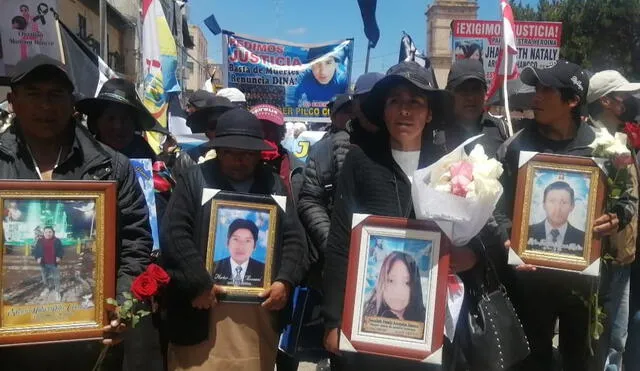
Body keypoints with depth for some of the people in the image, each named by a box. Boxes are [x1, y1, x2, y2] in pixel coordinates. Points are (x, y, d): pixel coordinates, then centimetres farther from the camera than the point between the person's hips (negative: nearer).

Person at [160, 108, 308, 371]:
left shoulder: (274, 184, 13)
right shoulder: (194, 180, 3)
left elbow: (294, 238, 10)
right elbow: (175, 234, -5)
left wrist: (285, 281, -5)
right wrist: (199, 283, -13)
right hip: (204, 310, -3)